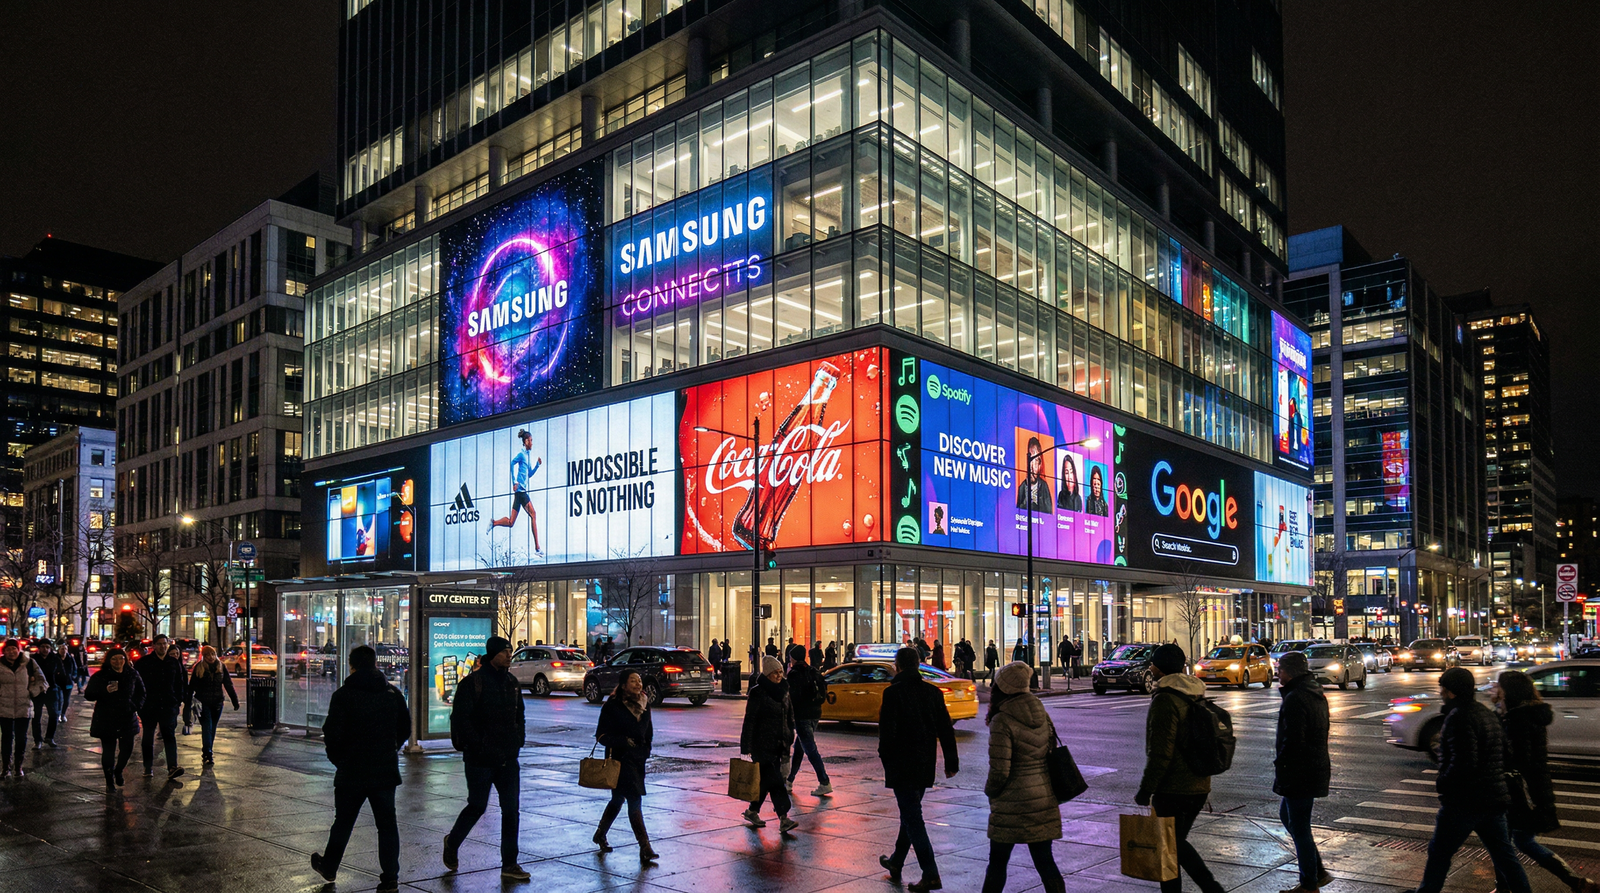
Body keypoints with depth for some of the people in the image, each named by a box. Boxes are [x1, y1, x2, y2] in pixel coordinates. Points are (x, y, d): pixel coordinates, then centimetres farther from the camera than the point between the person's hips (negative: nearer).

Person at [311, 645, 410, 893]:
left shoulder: (343, 695, -9)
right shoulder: (393, 693, 2)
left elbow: (332, 733, -11)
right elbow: (405, 729, 8)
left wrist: (338, 759, 5)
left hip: (352, 770, -2)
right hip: (386, 770, 2)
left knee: (343, 821, 16)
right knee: (387, 823, 6)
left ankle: (328, 867, 34)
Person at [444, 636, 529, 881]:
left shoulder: (511, 682, 10)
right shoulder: (473, 682, -10)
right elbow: (461, 720, -14)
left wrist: (518, 740, 6)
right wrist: (481, 748, -17)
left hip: (508, 759, 6)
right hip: (480, 760, -6)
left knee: (511, 809, 4)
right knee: (477, 807, 6)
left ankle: (509, 864, 12)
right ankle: (452, 842, 34)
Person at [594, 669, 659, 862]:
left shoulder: (644, 704, 6)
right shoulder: (612, 705, -12)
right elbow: (601, 735, -11)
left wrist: (646, 749, 7)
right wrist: (623, 741, -25)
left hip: (638, 759, 7)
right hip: (619, 758, -7)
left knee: (618, 799, 18)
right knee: (634, 800, -11)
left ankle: (600, 834, 39)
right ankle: (645, 849, -11)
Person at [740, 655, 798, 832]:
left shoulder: (784, 690, 10)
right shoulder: (757, 692, -11)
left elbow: (790, 716, 20)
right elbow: (750, 720, -12)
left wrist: (789, 738, 16)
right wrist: (746, 747, -15)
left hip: (779, 744, 7)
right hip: (762, 743, -7)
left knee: (766, 779, 13)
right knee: (774, 779, -12)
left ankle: (752, 811, 28)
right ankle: (783, 819, -14)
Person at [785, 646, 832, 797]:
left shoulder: (795, 674, -11)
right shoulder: (813, 671, 12)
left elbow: (793, 696, -17)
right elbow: (823, 694, 14)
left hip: (802, 715, -8)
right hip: (815, 714, 8)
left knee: (810, 750, -8)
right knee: (799, 748, 18)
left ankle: (824, 783, -14)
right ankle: (789, 780, 27)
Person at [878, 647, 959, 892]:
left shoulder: (893, 693, -13)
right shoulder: (933, 692, 4)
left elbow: (887, 731, -15)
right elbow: (946, 730, 6)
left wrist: (886, 759, -2)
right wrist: (951, 762, 11)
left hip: (902, 765, -6)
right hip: (924, 765, 6)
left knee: (912, 816, -3)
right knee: (910, 813, 20)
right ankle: (896, 862, 35)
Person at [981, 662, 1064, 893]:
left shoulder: (1002, 721, -17)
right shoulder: (1041, 714, 3)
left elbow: (999, 771, -18)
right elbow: (1051, 752, 11)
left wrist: (989, 791, 0)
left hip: (1013, 804, -6)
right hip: (1044, 799, 6)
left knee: (997, 862, 9)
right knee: (1045, 861, 12)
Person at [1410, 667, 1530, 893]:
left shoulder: (1459, 717, -18)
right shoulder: (1486, 713, 12)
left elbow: (1463, 762, -26)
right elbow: (1504, 755, 18)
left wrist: (1442, 782, -12)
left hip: (1464, 801, -9)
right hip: (1493, 799, 9)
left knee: (1439, 853, 5)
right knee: (1504, 854, 14)